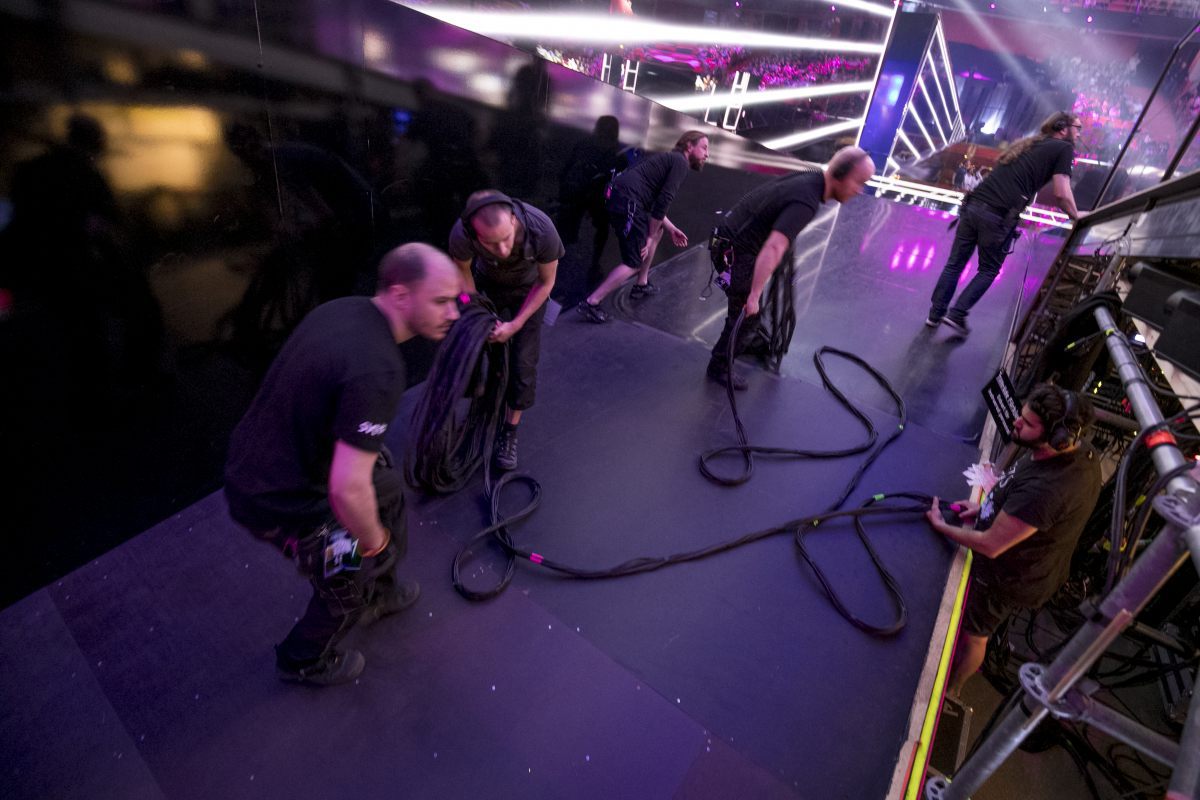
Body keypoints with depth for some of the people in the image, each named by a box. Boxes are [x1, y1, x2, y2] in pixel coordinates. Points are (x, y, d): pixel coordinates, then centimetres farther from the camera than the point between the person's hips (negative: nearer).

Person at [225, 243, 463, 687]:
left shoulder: (342, 308, -5)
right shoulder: (378, 370, -34)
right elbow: (348, 490, -35)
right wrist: (373, 541, -13)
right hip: (278, 501, -9)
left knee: (388, 490, 26)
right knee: (349, 586, 14)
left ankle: (380, 595, 50)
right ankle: (303, 662, 46)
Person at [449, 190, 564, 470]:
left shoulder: (542, 230, -40)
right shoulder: (461, 235, -37)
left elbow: (546, 283, -19)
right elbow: (463, 272, -11)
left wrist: (516, 325, -21)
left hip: (529, 288, -1)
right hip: (489, 285, 1)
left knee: (523, 362, -4)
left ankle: (510, 431, 14)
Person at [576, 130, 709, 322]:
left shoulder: (670, 160, 28)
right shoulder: (680, 162, -2)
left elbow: (655, 203, 29)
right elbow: (663, 202, -9)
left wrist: (671, 229, 25)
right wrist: (649, 237, -4)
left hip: (621, 198, 10)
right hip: (627, 201, -10)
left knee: (658, 230, 28)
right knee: (634, 262, -5)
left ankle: (642, 285, 31)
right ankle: (590, 303, -7)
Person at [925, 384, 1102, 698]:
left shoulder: (1042, 489, -43)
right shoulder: (1080, 450, -14)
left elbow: (990, 545, -31)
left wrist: (941, 525, -16)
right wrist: (987, 507, -1)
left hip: (1008, 580, -8)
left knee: (972, 635, 19)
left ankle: (950, 690, 46)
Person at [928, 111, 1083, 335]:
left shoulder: (1027, 144, 28)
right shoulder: (1063, 148, 7)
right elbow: (1061, 194, 0)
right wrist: (1076, 217, 15)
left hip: (973, 205, 6)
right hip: (998, 216, -6)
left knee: (954, 264, 9)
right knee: (988, 271, 8)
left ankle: (935, 313, 9)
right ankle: (957, 315, -2)